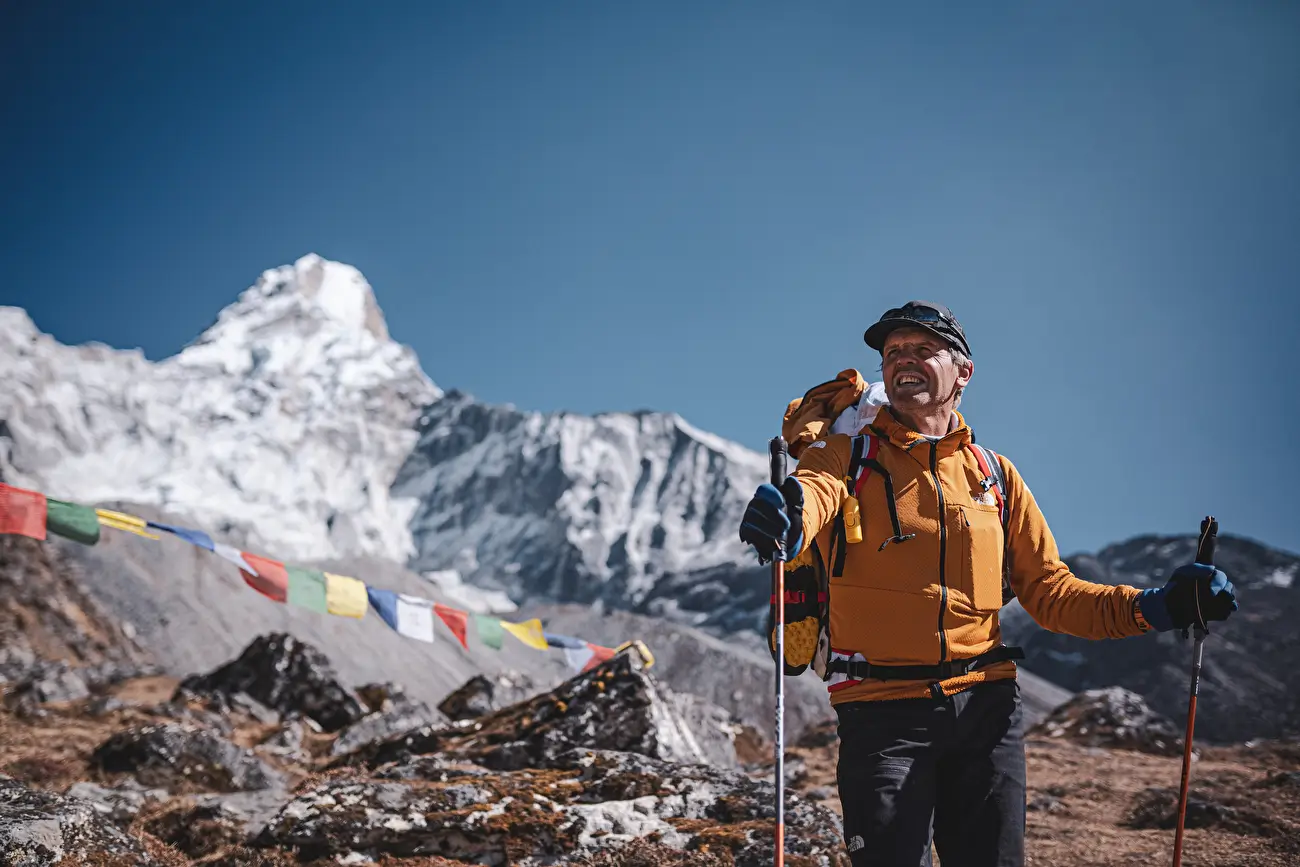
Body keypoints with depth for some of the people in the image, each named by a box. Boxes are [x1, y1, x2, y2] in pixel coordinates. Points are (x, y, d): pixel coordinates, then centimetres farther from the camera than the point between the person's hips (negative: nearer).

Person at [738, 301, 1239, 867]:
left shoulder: (994, 474, 12)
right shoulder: (849, 451, 2)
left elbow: (1048, 589, 14)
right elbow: (815, 488, -22)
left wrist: (1151, 607, -1)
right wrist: (786, 517, -47)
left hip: (986, 707, 3)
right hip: (883, 709, -3)